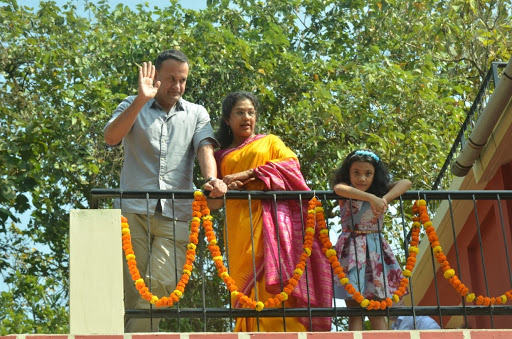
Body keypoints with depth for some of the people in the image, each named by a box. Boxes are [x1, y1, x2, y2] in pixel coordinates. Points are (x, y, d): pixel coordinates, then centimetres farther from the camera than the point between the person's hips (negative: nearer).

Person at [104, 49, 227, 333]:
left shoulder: (196, 113, 18)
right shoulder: (133, 107, 12)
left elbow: (205, 148, 1)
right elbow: (110, 137, -6)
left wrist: (211, 178, -20)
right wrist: (141, 100, -16)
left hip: (176, 215, 1)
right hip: (134, 211, -1)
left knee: (161, 283, -16)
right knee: (132, 290, -4)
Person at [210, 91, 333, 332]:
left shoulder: (270, 141, 21)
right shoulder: (221, 156, 25)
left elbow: (290, 164, 3)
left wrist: (249, 174, -7)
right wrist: (226, 188, -3)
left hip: (272, 216, -2)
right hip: (241, 227, 2)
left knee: (276, 281, -19)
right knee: (248, 285, -12)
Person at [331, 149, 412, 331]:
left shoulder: (380, 190, 10)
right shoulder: (346, 191, 0)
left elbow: (406, 183, -3)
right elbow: (339, 189, -24)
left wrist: (385, 199, -18)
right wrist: (371, 197, -31)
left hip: (375, 248, 3)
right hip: (352, 248, -3)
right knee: (354, 309, -6)